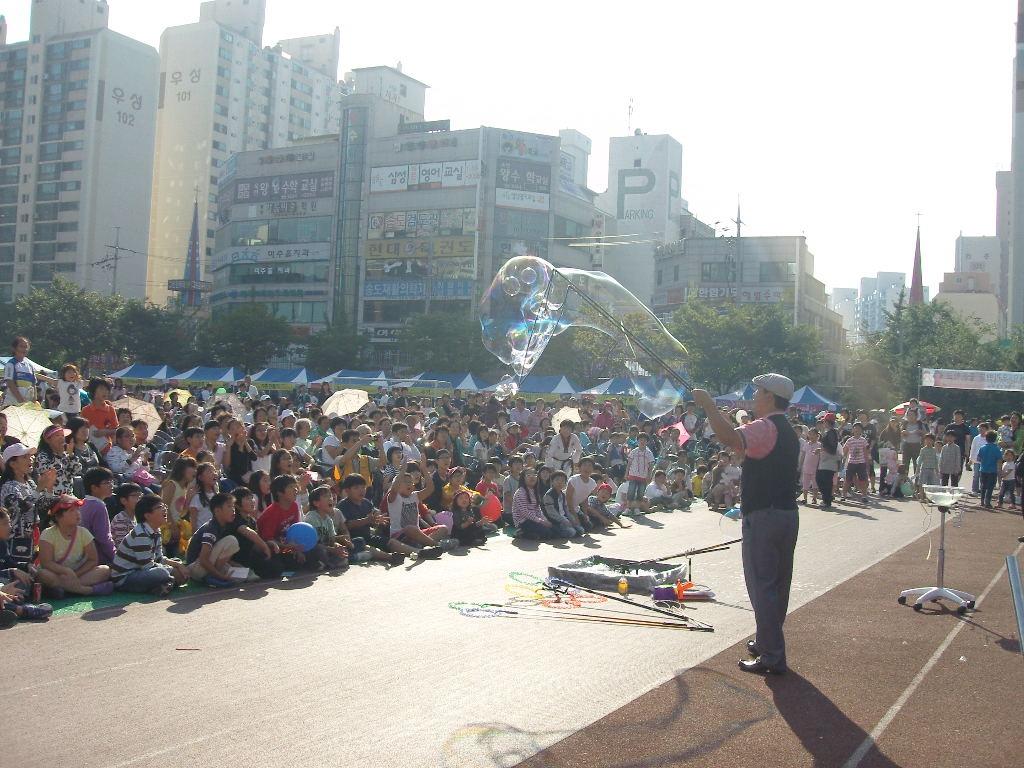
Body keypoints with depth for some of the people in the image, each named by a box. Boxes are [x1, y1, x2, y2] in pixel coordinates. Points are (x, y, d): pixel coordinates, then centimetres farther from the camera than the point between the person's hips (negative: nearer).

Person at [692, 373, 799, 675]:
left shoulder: (765, 427, -16)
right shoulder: (787, 430, 16)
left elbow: (730, 438, -34)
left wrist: (708, 404, -24)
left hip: (763, 515, -10)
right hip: (788, 512, 10)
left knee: (761, 584, -5)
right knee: (778, 582, 17)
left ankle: (772, 656, -3)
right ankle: (768, 642, 30)